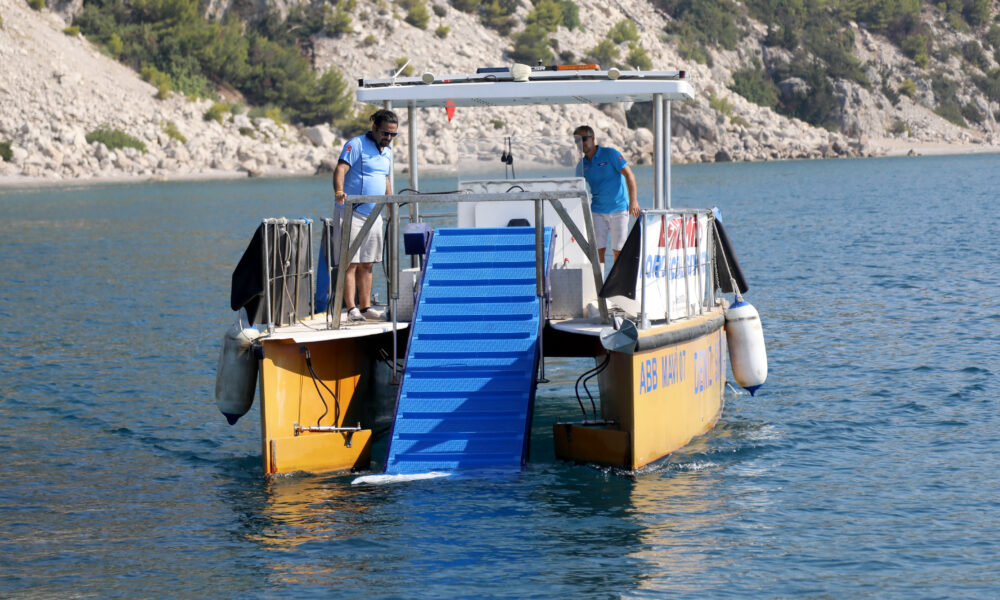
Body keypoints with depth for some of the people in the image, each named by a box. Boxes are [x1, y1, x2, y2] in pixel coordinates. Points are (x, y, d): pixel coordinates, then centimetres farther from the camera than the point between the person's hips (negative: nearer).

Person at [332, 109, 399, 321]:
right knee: (350, 262, -8)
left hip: (374, 215, 7)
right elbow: (340, 169, -21)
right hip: (351, 214, -7)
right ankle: (351, 309, -10)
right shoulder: (356, 144, -9)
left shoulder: (387, 151, 16)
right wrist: (339, 192, -38)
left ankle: (365, 307, 15)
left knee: (366, 264, 10)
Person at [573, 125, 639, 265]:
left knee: (618, 250, -1)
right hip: (597, 210, 4)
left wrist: (633, 201, -15)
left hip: (618, 208, -4)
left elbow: (629, 175, -8)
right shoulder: (582, 164, 9)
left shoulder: (610, 154, -5)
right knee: (598, 249, -3)